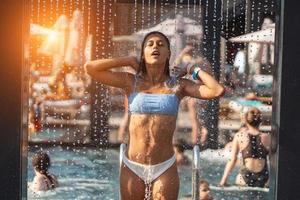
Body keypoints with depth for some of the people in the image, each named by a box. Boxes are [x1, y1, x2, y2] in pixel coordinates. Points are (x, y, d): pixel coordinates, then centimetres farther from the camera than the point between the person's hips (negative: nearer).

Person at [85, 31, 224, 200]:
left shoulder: (178, 85, 1)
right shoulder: (131, 82, 2)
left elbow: (217, 91, -11)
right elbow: (90, 68, -3)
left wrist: (193, 69, 1)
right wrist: (129, 61, 2)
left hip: (165, 168, -1)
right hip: (132, 167, 1)